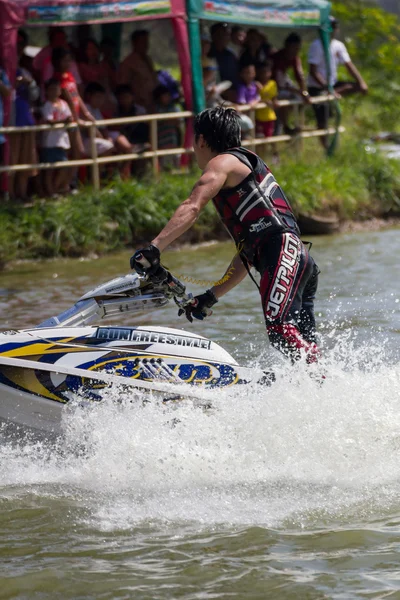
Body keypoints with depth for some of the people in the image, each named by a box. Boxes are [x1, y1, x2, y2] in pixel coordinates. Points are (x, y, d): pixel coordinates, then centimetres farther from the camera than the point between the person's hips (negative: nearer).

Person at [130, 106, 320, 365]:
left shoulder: (222, 163, 7)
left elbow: (192, 208, -12)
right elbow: (248, 254, 35)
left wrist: (154, 248, -21)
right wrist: (211, 297, 36)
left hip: (283, 252, -9)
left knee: (279, 329, -28)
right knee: (303, 348, 1)